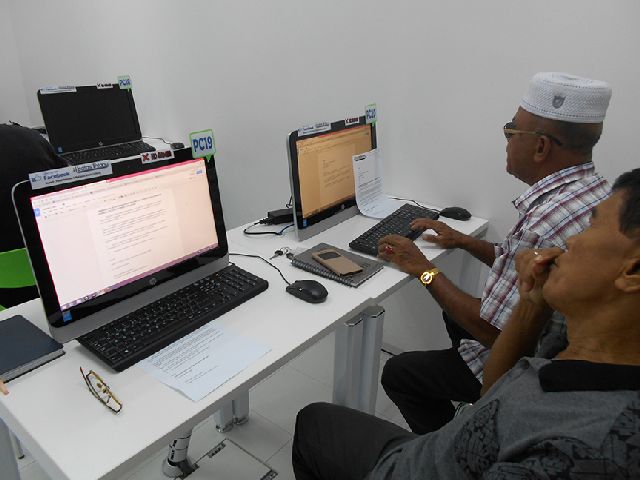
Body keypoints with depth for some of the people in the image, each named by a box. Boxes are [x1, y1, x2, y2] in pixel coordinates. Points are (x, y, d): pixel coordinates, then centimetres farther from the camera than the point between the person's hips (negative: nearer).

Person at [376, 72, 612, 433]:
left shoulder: (547, 221, -36)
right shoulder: (595, 192, -4)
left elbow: (494, 331, -28)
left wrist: (423, 268, -19)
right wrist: (462, 241, 10)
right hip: (563, 346, 10)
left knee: (398, 373, 4)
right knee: (456, 313, 31)